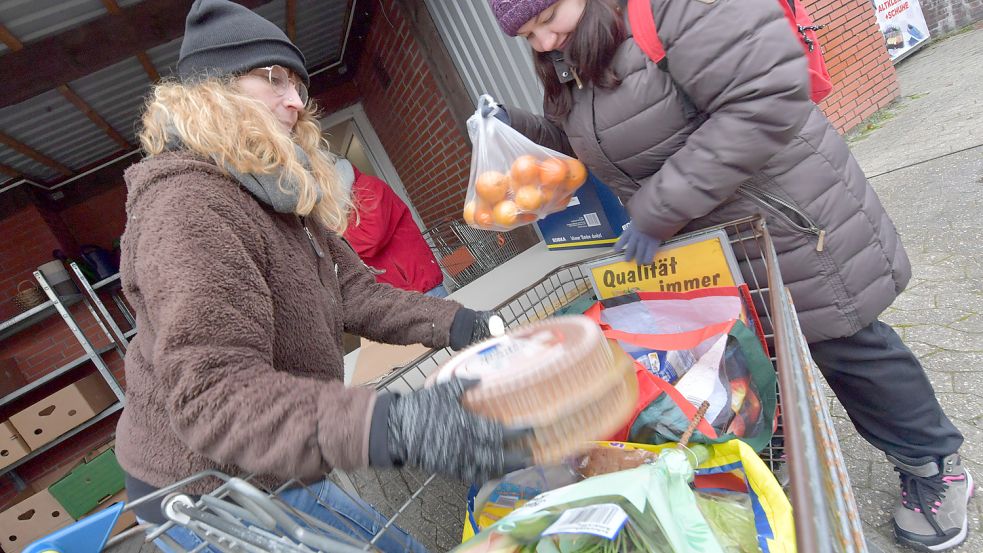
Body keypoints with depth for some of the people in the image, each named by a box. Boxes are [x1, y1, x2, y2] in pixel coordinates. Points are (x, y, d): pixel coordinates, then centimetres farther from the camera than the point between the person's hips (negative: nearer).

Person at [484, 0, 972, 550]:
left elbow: (768, 97, -32)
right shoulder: (569, 66, 3)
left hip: (787, 223, -7)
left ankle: (935, 464, 35)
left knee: (844, 343, 8)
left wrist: (659, 210, -29)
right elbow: (574, 142, 20)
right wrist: (517, 126, 3)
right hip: (695, 243, 7)